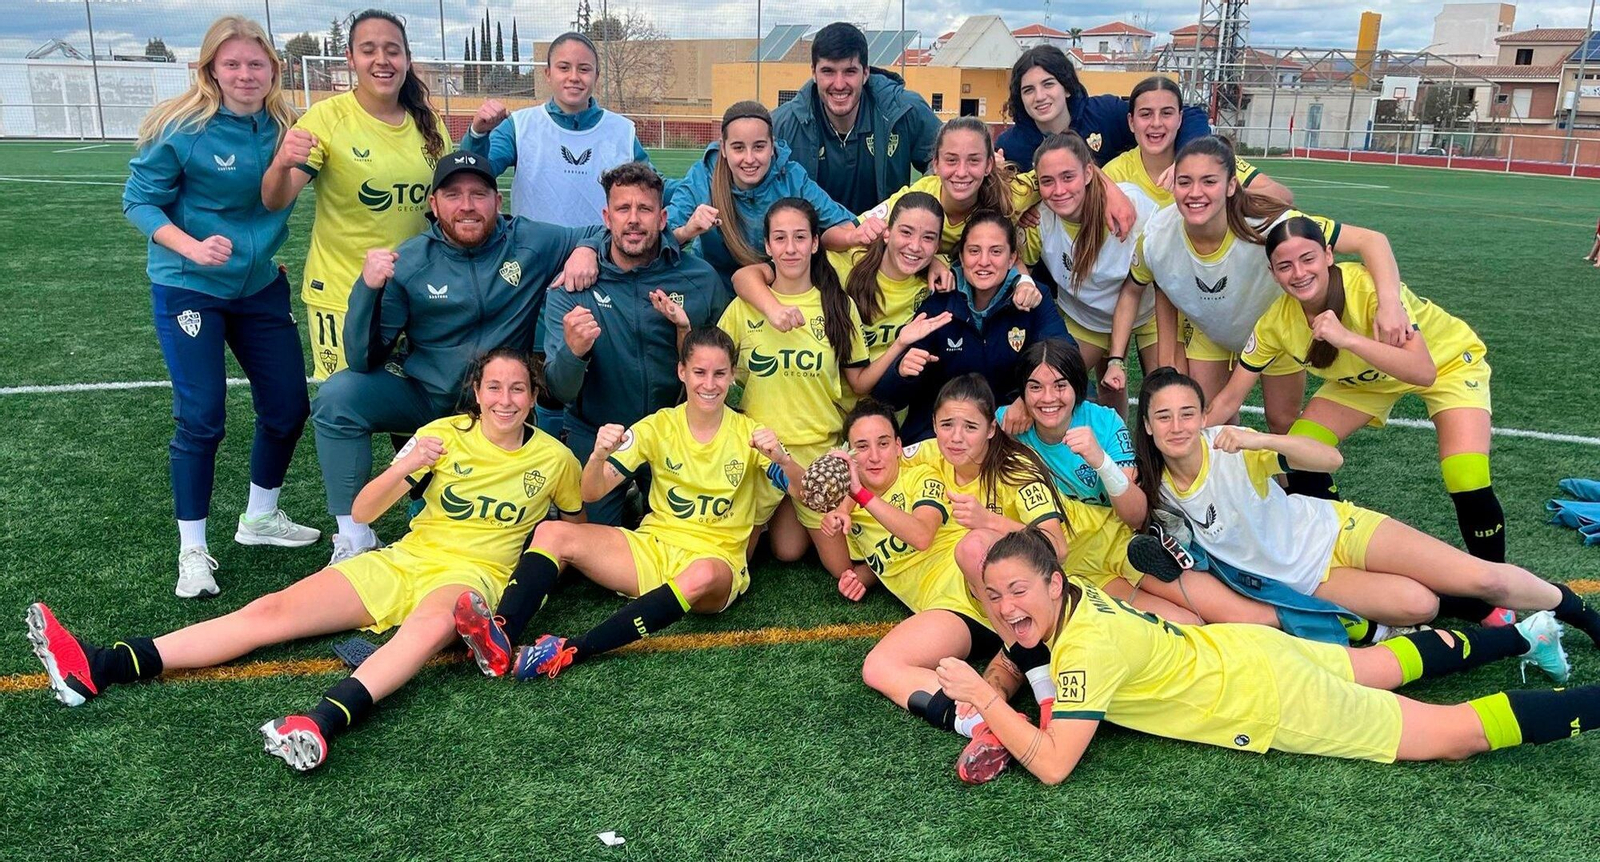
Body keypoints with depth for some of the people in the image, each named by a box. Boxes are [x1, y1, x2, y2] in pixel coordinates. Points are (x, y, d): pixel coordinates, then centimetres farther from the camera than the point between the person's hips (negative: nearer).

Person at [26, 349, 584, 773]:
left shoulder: (554, 459, 1)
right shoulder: (443, 434, 4)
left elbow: (577, 525, 19)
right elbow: (362, 512, 1)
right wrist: (403, 468, -17)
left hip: (473, 573, -3)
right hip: (402, 561, 3)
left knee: (435, 622, -41)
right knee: (275, 609, -12)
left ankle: (323, 722, -60)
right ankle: (96, 668, -19)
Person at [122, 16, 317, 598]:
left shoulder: (283, 126, -1)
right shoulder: (182, 128, -15)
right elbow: (139, 200, -10)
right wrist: (192, 248, -25)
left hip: (260, 285, 5)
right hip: (189, 288, -5)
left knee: (288, 405, 8)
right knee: (201, 419, -3)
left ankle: (260, 518, 32)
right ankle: (192, 550, 13)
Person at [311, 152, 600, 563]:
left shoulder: (531, 243, -6)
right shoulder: (408, 262, -7)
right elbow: (364, 361, -11)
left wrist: (586, 250, -18)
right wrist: (368, 287, -28)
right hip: (424, 395, 1)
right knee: (337, 395, -23)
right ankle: (354, 538, -12)